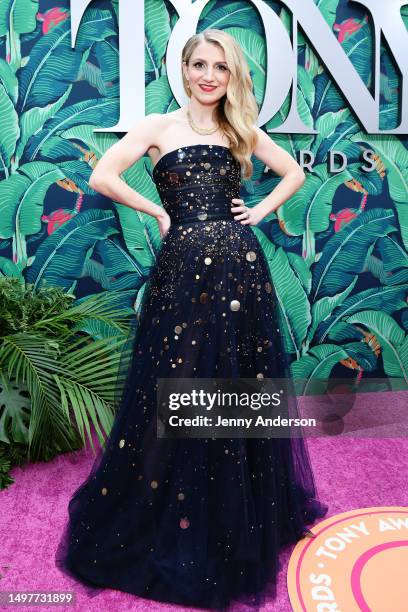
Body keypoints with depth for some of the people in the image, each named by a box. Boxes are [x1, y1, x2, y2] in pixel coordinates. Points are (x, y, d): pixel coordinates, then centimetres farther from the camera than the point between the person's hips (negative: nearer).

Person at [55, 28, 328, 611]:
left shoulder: (243, 130, 15)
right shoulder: (159, 126, 6)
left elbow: (294, 172, 23)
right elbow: (103, 177, -4)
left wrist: (260, 211, 9)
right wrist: (160, 213, -3)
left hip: (241, 267, 3)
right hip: (183, 269, -3)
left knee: (243, 386, 10)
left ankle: (249, 516, 35)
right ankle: (165, 522, 28)